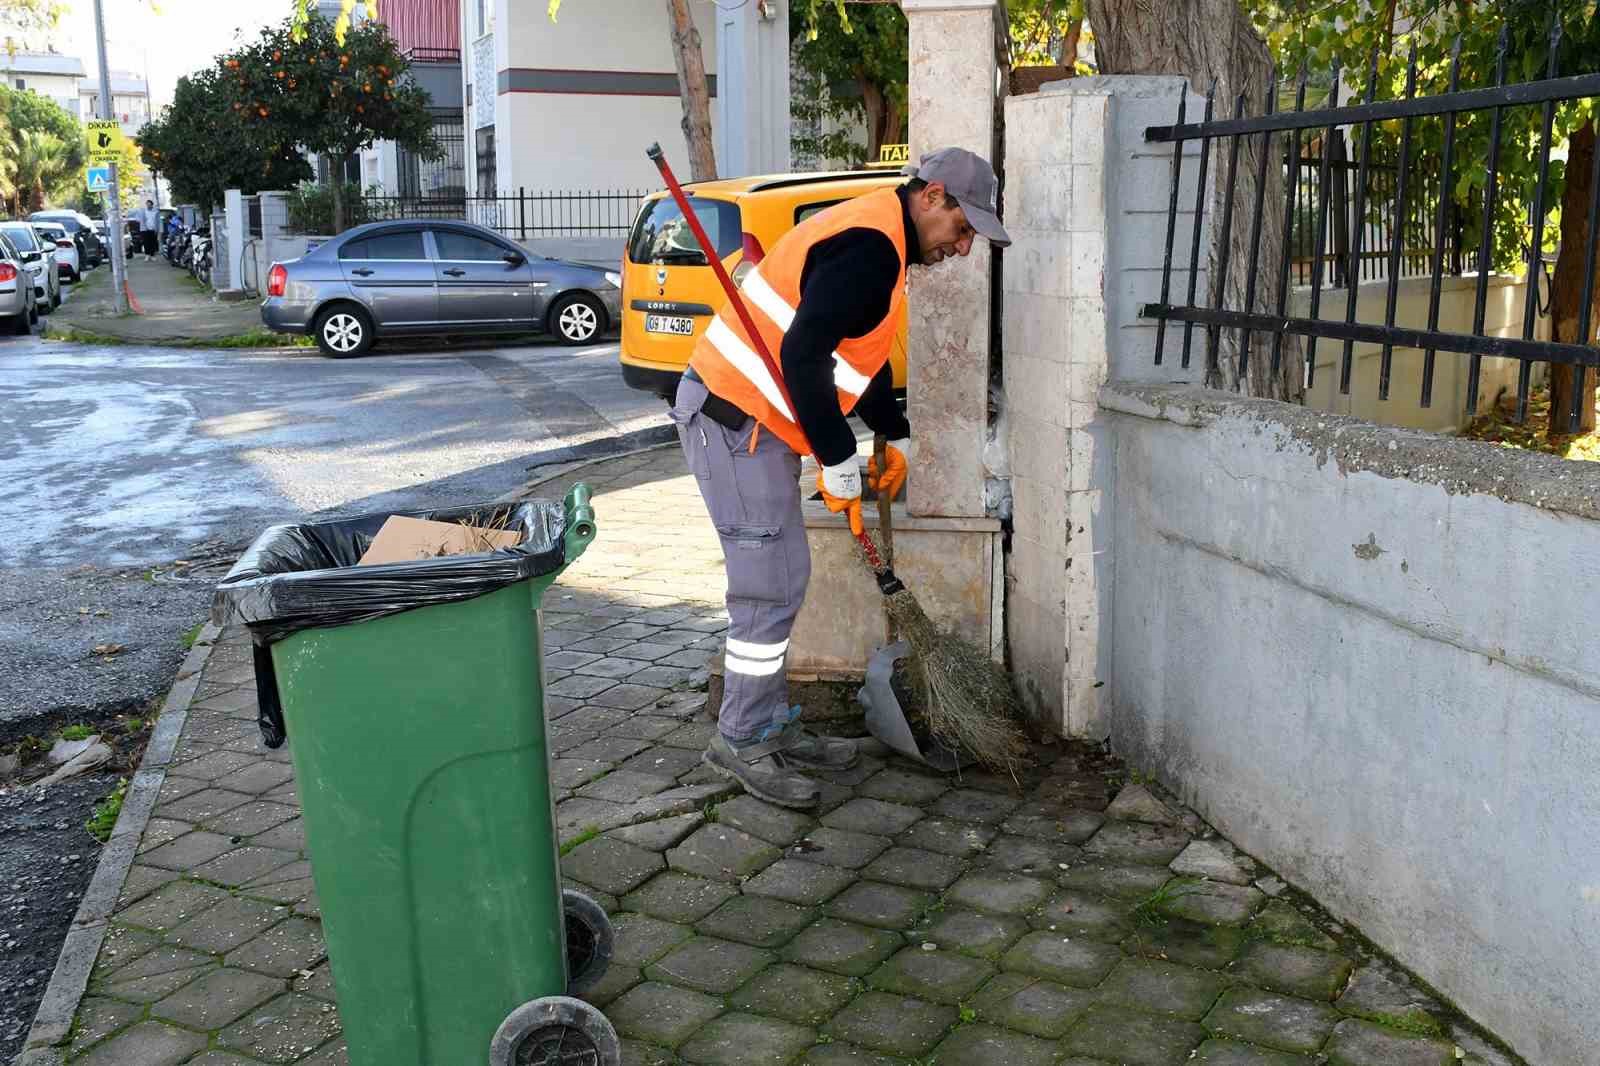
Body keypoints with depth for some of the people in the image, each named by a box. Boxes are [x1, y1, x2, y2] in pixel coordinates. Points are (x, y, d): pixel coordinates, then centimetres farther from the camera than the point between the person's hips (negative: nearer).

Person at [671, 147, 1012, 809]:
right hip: (734, 419, -11)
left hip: (747, 417, 11)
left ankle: (772, 726, 24)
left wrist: (895, 438, 26)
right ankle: (740, 742, 5)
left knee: (780, 581, 14)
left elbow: (862, 353, 28)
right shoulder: (869, 246, -18)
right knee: (770, 587, -7)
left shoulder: (876, 240, 17)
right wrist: (840, 463, -20)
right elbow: (802, 355, -26)